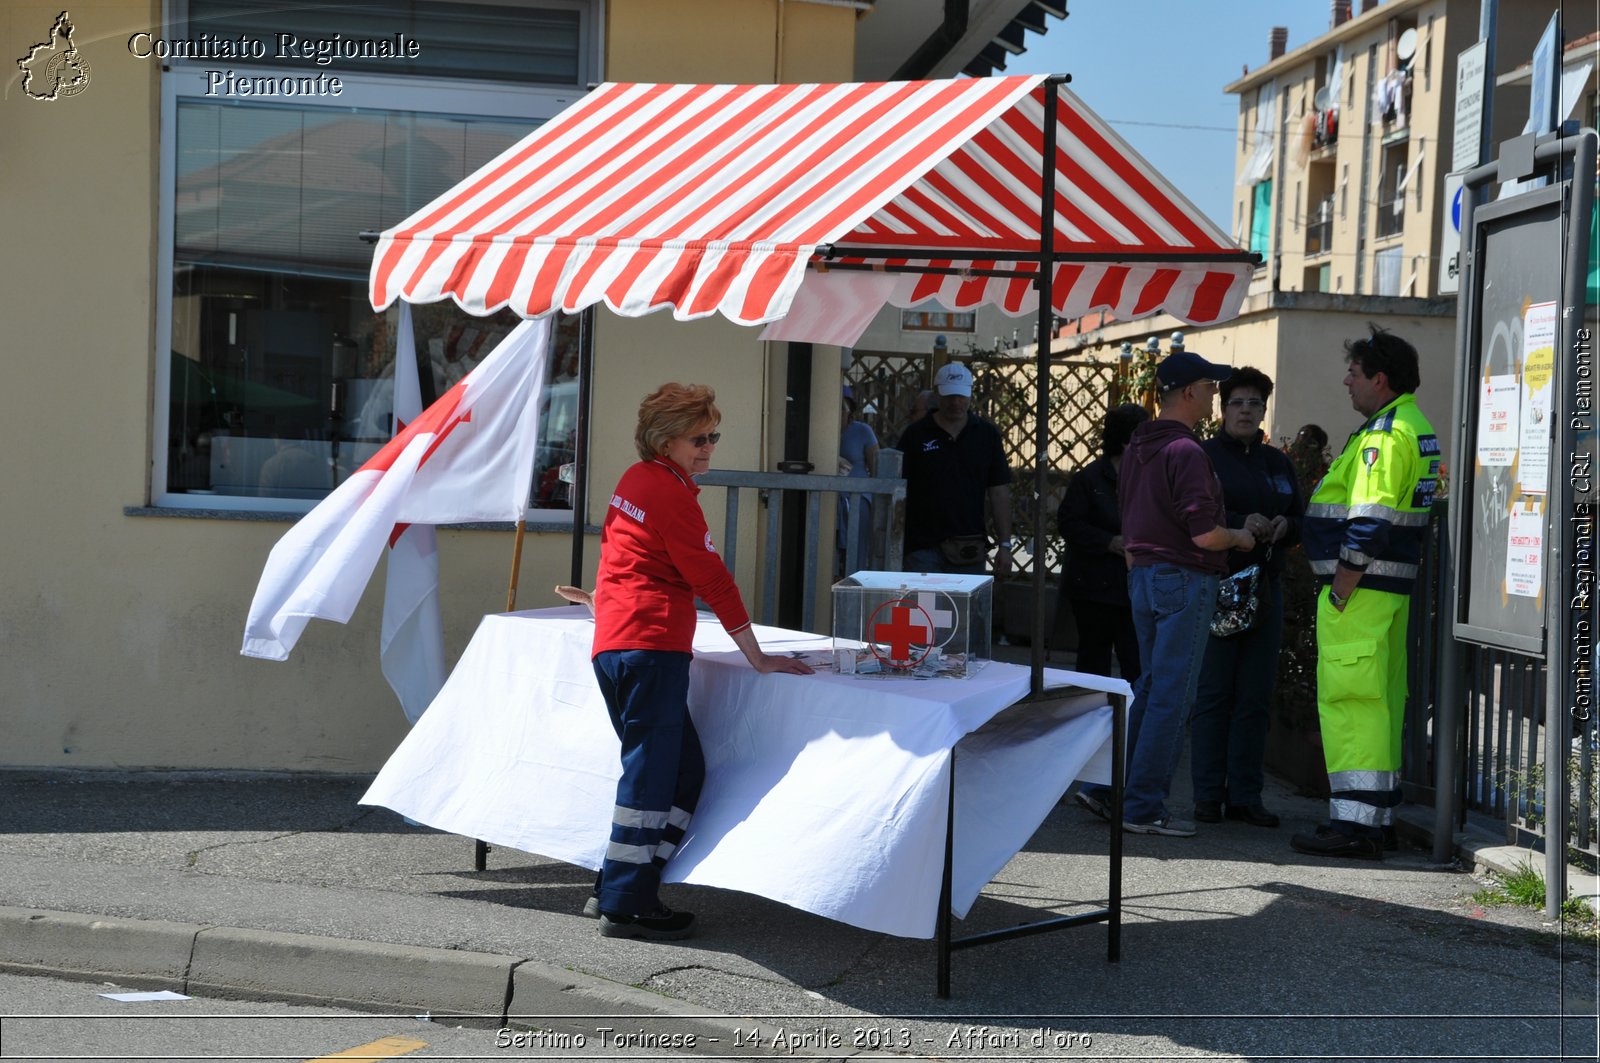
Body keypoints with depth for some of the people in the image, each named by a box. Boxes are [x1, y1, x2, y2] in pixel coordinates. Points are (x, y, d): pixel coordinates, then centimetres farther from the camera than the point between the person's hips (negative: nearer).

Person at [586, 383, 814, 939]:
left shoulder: (634, 479, 17)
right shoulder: (671, 493, -10)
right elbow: (711, 579, -11)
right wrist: (757, 656, -6)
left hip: (614, 644, 9)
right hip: (651, 647, -9)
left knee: (682, 769, 12)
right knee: (651, 774, -5)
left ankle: (615, 888, 14)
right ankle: (626, 905, -2)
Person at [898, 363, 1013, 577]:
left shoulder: (987, 435, 8)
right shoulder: (916, 435, 2)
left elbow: (999, 493, 8)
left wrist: (1005, 545, 2)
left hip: (970, 549, 2)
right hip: (923, 548, -2)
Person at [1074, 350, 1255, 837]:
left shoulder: (1137, 447, 12)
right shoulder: (1186, 452, -16)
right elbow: (1204, 534, -20)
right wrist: (1240, 538, -2)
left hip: (1143, 575, 9)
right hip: (1184, 579, -9)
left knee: (1150, 688, 17)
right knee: (1171, 696, -3)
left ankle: (1106, 786, 17)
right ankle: (1143, 807, 1)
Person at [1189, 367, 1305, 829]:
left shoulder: (1278, 462, 16)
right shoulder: (1204, 456, 0)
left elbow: (1301, 521, 17)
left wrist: (1285, 526, -5)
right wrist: (1239, 525, -21)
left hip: (1266, 587, 5)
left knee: (1255, 696, 5)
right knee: (1213, 692, -4)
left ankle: (1245, 795, 11)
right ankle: (1208, 794, 2)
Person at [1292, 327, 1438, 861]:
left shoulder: (1384, 433, -16)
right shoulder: (1418, 428, 17)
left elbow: (1368, 523, -22)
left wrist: (1340, 590, -19)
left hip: (1361, 585, -11)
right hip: (1393, 586, 11)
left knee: (1349, 700, -9)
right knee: (1379, 701, 14)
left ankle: (1352, 821, -10)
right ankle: (1376, 818, 20)